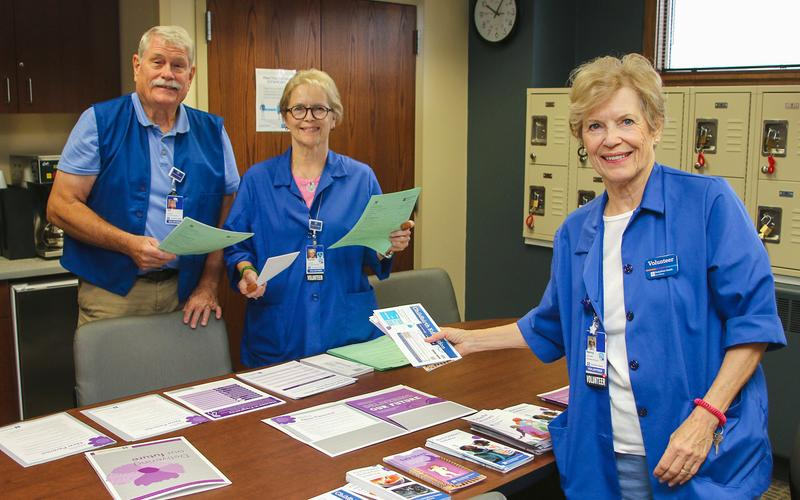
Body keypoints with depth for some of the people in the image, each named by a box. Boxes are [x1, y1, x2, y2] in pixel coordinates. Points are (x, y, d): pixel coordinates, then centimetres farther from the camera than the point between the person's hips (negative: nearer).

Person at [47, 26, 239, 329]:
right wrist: (128, 244, -17)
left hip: (187, 292, 2)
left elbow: (229, 214, 7)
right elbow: (60, 207, -5)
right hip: (111, 294, -2)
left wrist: (209, 285, -2)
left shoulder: (211, 131, 6)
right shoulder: (99, 122, -2)